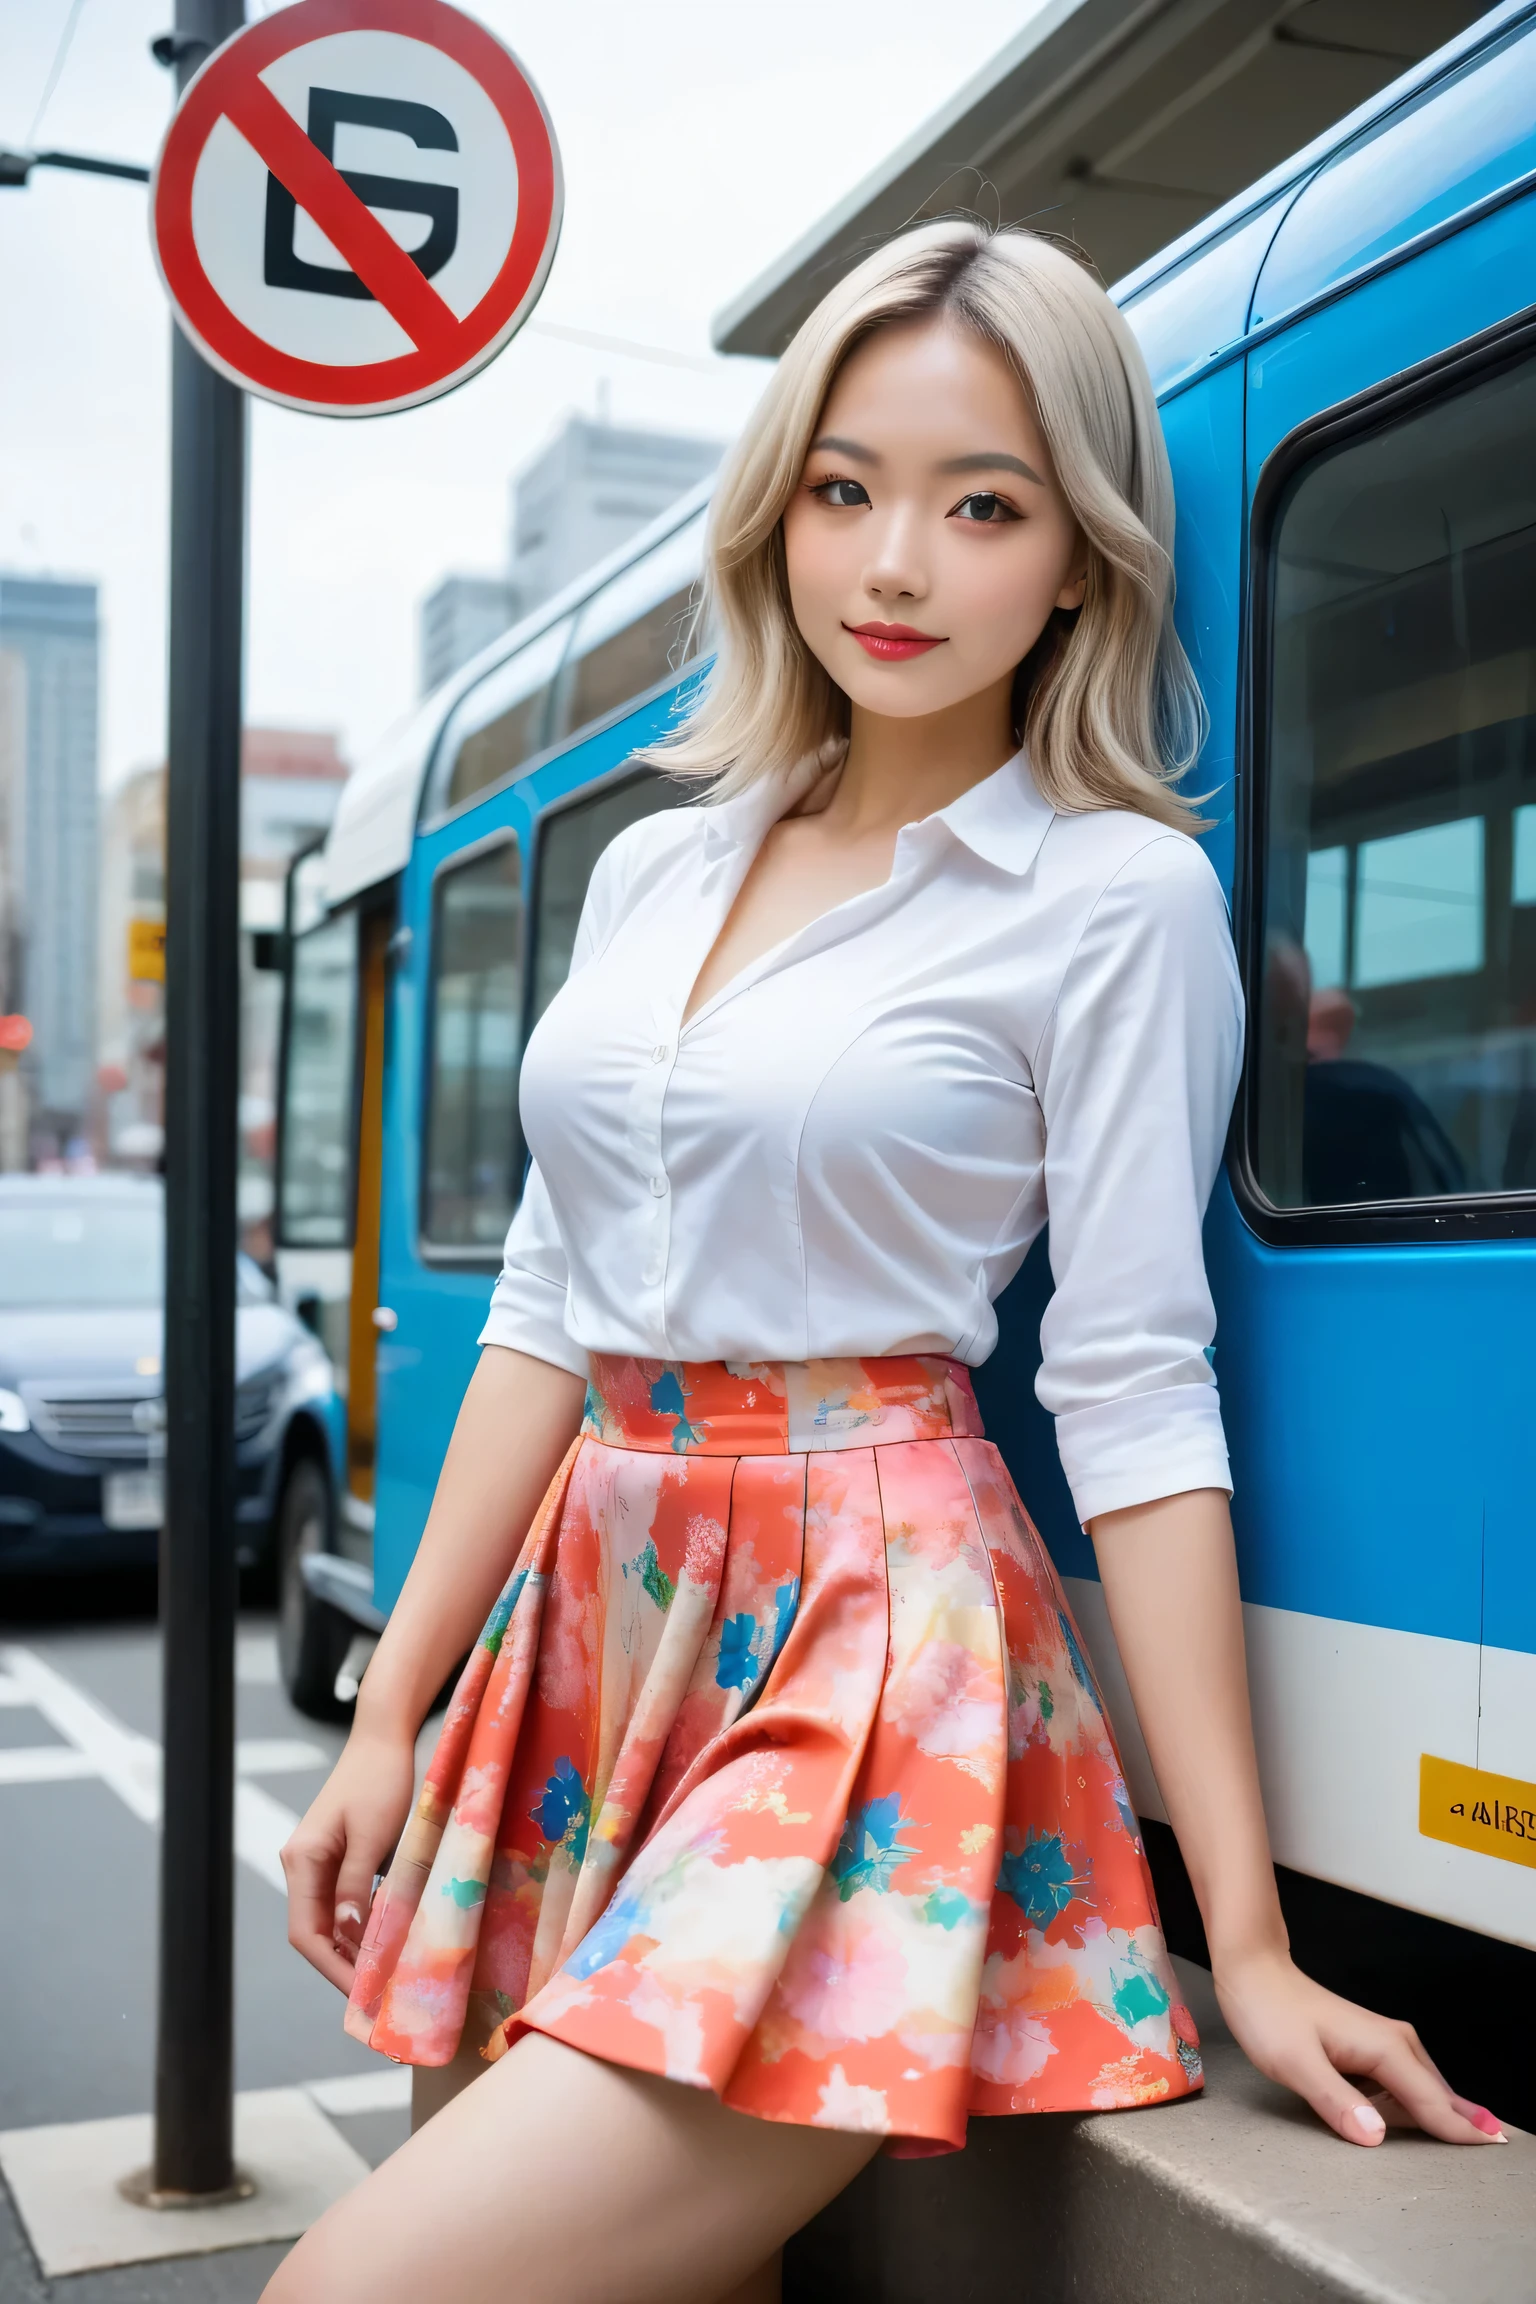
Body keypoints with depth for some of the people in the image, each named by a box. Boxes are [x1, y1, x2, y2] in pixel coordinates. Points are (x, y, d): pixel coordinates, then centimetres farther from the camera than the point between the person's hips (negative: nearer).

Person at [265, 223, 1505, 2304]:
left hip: (869, 1654, -6)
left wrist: (1249, 1936, -10)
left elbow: (1135, 1397, -9)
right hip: (591, 1628, 6)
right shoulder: (653, 875, 12)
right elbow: (549, 1309, 13)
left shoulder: (1115, 899, -5)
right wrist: (394, 1711, 11)